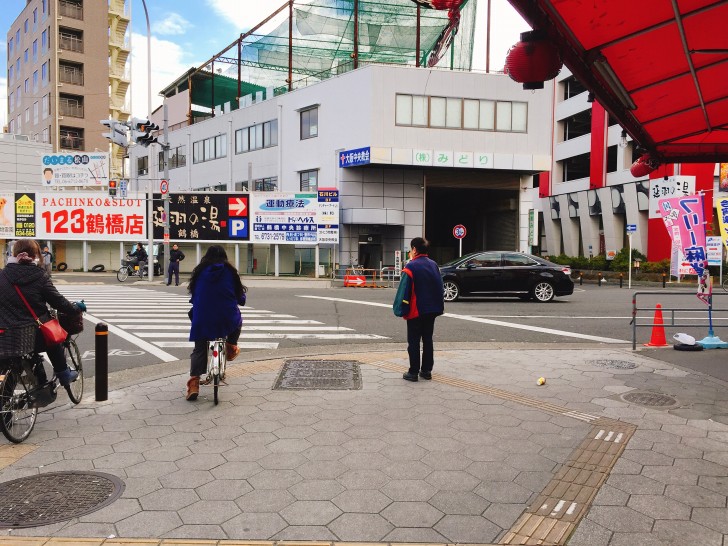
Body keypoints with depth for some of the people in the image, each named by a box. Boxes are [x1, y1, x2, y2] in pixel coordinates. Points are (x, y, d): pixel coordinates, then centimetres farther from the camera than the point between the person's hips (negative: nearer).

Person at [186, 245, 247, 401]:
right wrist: (241, 300, 32)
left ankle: (194, 382, -4)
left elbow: (193, 293, 15)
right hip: (227, 317, -1)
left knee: (199, 350, 10)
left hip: (202, 318, 1)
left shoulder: (199, 270, 8)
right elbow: (239, 294, 8)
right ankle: (231, 348, 28)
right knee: (238, 320, 34)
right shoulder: (230, 270, 4)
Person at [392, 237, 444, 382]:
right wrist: (439, 308, 16)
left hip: (416, 311, -6)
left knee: (414, 341, 2)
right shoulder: (434, 265, 8)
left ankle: (413, 372, 4)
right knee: (427, 339, 13)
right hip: (432, 310, 6)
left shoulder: (411, 267, -13)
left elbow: (404, 291, -16)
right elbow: (440, 287, 12)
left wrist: (401, 310, -11)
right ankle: (426, 370, 17)